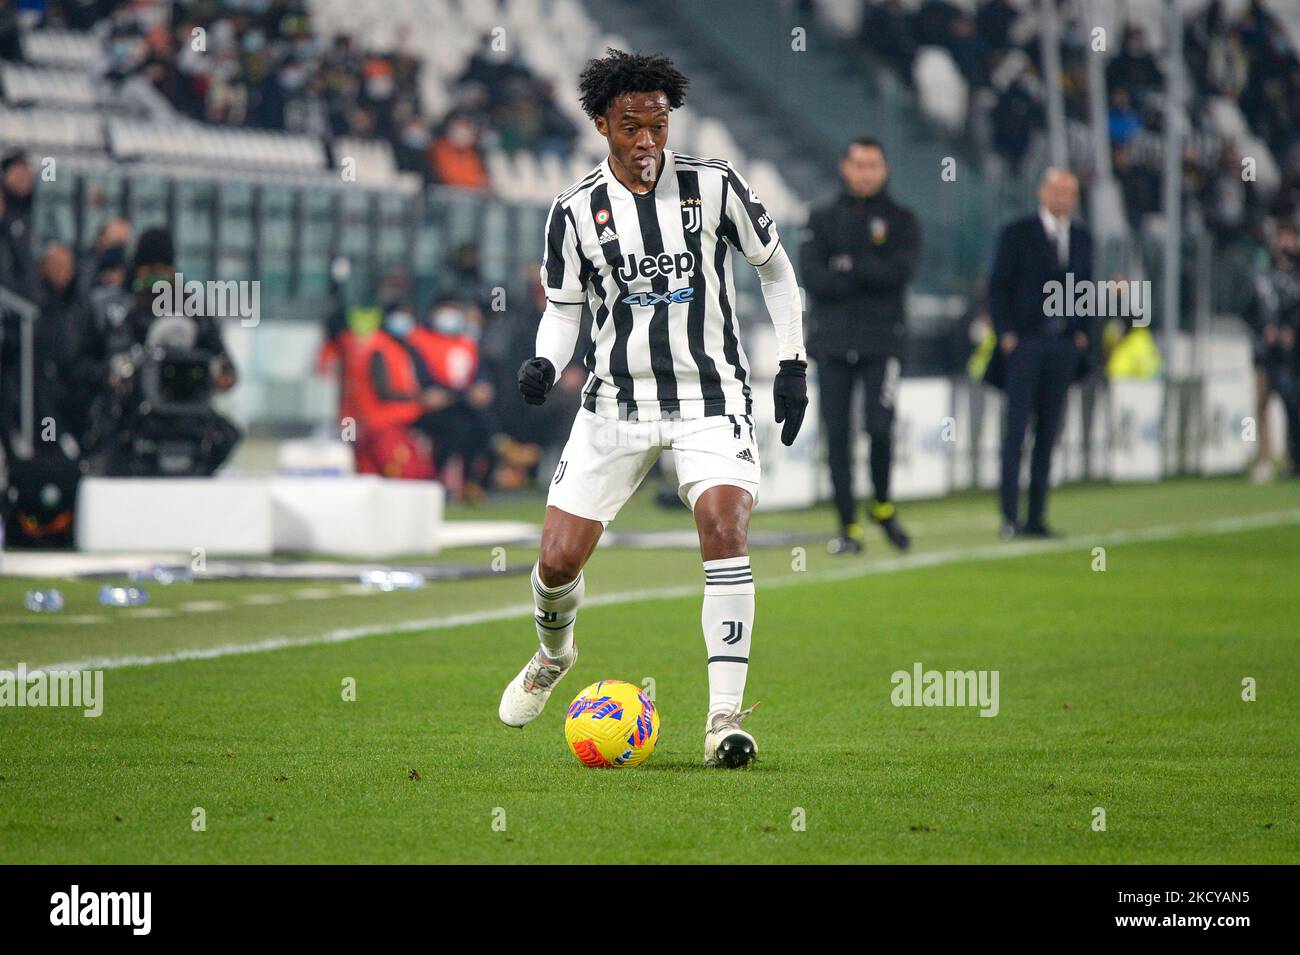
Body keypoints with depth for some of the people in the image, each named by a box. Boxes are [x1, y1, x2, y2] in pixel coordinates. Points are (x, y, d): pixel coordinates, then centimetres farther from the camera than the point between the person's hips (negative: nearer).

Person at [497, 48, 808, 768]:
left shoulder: (714, 184, -4)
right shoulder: (576, 210, -2)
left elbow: (774, 267, 10)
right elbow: (563, 309, 8)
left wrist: (792, 362, 6)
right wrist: (545, 363, -12)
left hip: (710, 394, -1)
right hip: (616, 403, 1)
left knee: (724, 527, -25)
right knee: (558, 559, -2)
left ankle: (725, 718, -23)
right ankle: (554, 652, 36)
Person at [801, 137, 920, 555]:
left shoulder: (901, 220, 10)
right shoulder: (823, 219, 12)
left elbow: (902, 270, -7)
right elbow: (812, 276, -3)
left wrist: (849, 268, -10)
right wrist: (871, 278, -8)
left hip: (882, 340, -2)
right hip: (832, 340, 2)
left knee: (880, 427, -13)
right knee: (837, 434, -1)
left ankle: (881, 504, 13)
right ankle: (847, 525, 5)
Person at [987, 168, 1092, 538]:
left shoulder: (1082, 239, 13)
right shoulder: (1017, 234, 0)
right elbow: (998, 286, -2)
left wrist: (1082, 331, 5)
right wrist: (1005, 333, -9)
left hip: (1064, 346, 4)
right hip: (1024, 343, -4)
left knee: (1048, 433, 4)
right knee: (1016, 430, -6)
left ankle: (1037, 517, 6)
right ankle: (1010, 516, -6)